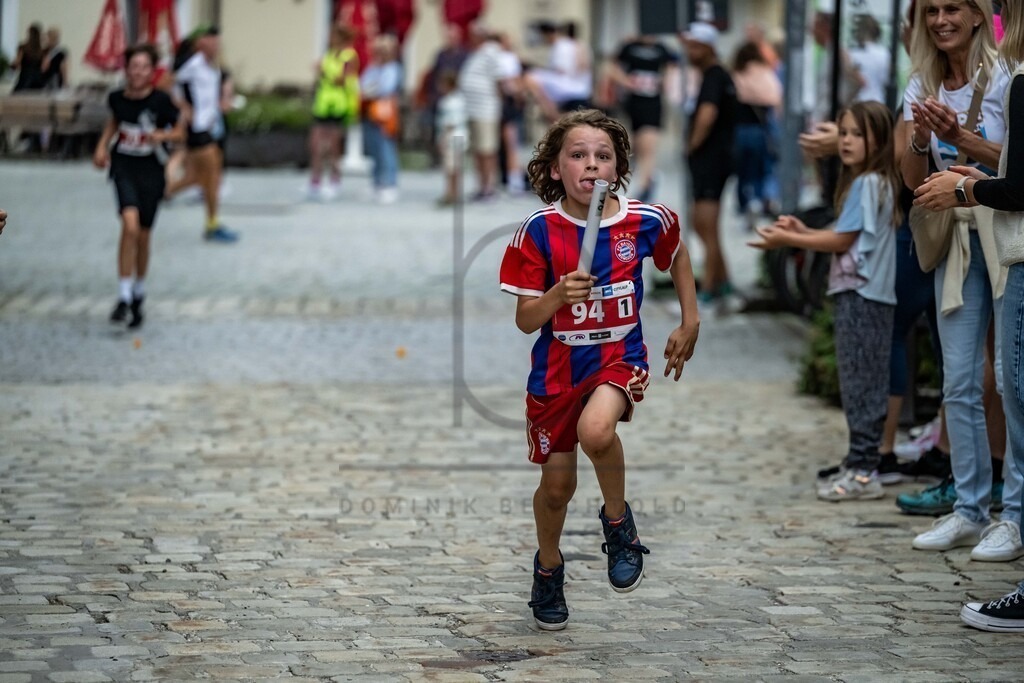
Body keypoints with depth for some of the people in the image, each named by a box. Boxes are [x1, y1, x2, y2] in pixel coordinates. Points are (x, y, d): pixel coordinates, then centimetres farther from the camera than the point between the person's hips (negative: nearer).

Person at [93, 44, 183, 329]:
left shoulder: (160, 100, -11)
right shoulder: (117, 98, -2)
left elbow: (180, 131, -1)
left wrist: (162, 135, -20)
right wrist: (103, 145, 8)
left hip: (151, 169, 0)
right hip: (124, 166, 0)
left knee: (143, 236, 9)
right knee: (130, 224, -20)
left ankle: (138, 294, 32)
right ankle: (124, 297, -17)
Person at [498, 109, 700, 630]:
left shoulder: (646, 221, -10)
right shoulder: (539, 231, -13)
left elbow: (676, 254, 15)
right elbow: (525, 321, -10)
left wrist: (690, 321, 12)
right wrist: (557, 295, -30)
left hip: (619, 357, -1)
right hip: (557, 368, 1)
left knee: (595, 430, -33)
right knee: (557, 486, 11)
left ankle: (618, 519, -4)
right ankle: (548, 567, 42)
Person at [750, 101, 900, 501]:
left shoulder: (869, 184, -12)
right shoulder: (869, 183, 18)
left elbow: (843, 240, -13)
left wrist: (788, 240, -7)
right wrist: (803, 232, 11)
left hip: (862, 296, -10)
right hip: (858, 293, 10)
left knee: (861, 384, -8)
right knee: (863, 384, 12)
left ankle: (864, 472, -7)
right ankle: (861, 466, 16)